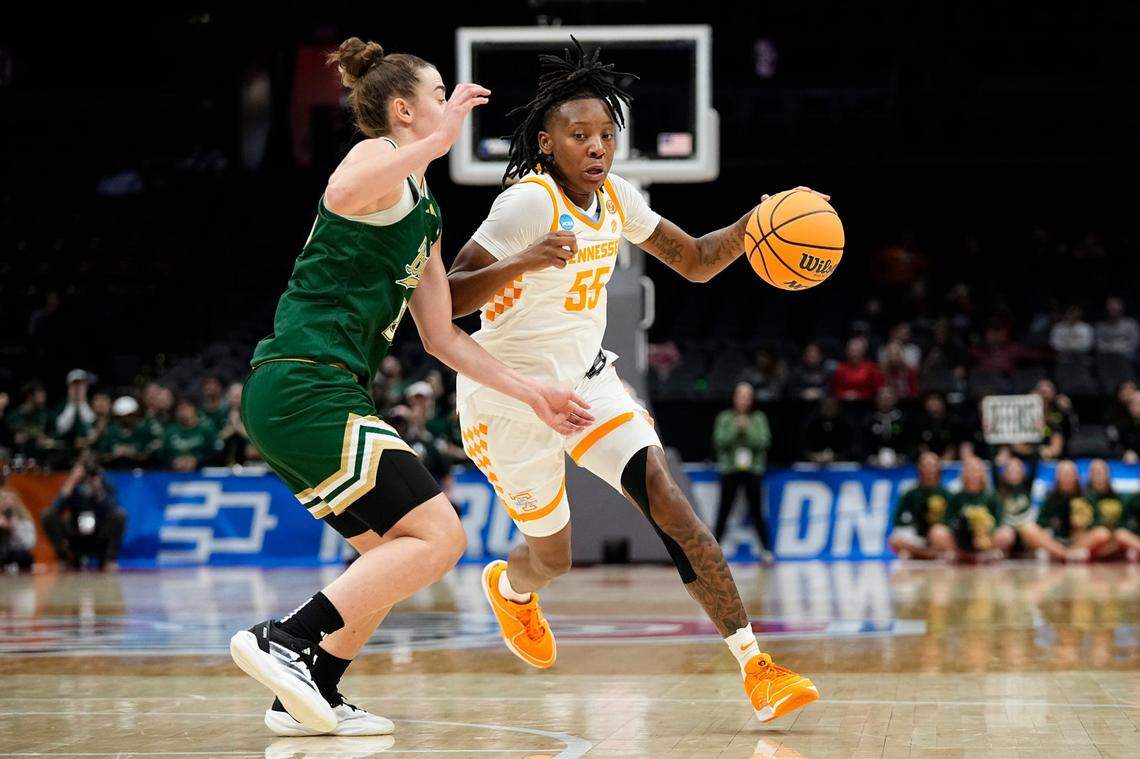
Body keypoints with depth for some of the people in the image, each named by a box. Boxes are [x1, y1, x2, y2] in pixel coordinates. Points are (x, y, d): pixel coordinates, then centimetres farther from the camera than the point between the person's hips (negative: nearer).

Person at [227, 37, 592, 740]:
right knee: (438, 537, -14)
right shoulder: (380, 156, -4)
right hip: (306, 385, -10)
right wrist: (438, 139, -24)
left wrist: (531, 393, 24)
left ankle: (308, 698, 16)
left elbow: (442, 336, 27)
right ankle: (283, 639, -18)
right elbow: (343, 194, -31)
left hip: (302, 397, 10)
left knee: (395, 554, 18)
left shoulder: (426, 215, 23)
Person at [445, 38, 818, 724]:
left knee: (668, 500, -15)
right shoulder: (528, 203, -24)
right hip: (508, 394, -5)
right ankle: (510, 587, 49)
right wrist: (524, 263, -45)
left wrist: (756, 225, -10)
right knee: (553, 556, 8)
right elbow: (447, 300, -28)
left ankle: (756, 666, -18)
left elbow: (695, 262, 9)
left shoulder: (615, 197, -3)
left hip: (585, 378, 5)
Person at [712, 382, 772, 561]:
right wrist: (735, 428, -16)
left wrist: (748, 429, -15)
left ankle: (766, 549, 4)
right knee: (723, 511, 0)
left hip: (753, 471, 0)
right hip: (730, 470, 0)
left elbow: (763, 442, -6)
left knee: (756, 512, -1)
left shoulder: (759, 418, 4)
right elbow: (720, 441, -7)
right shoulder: (725, 418, 3)